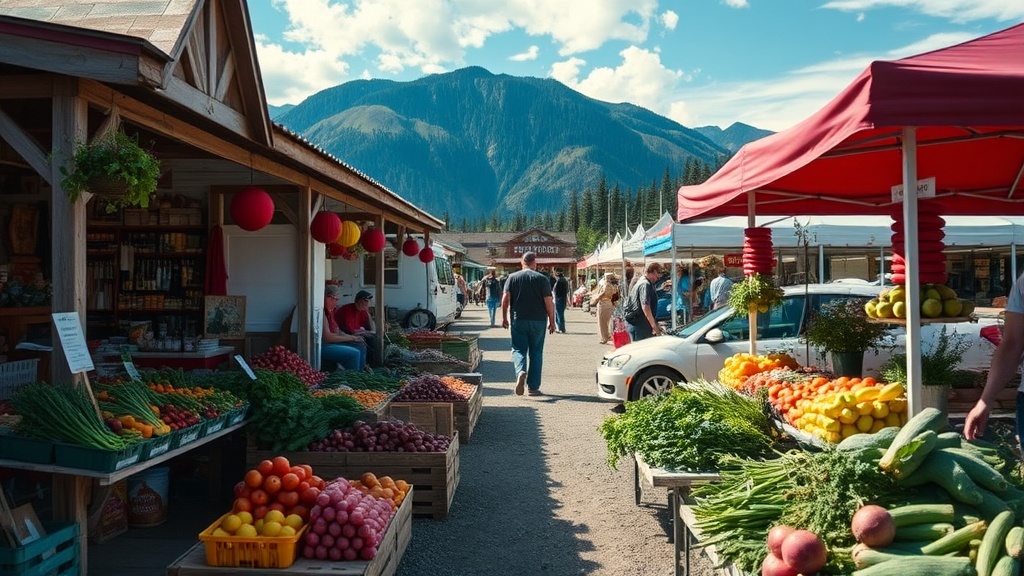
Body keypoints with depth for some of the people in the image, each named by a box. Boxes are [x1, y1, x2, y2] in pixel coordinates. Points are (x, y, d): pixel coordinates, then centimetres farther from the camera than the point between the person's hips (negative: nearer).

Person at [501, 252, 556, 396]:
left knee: (518, 349, 7)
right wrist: (552, 322, 2)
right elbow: (548, 302, -5)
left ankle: (521, 371, -23)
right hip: (538, 321, 0)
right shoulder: (542, 279, -1)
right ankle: (534, 387, 8)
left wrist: (504, 318, 6)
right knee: (536, 353, 8)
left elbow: (505, 298, -3)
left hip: (518, 321, 1)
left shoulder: (512, 277, 3)